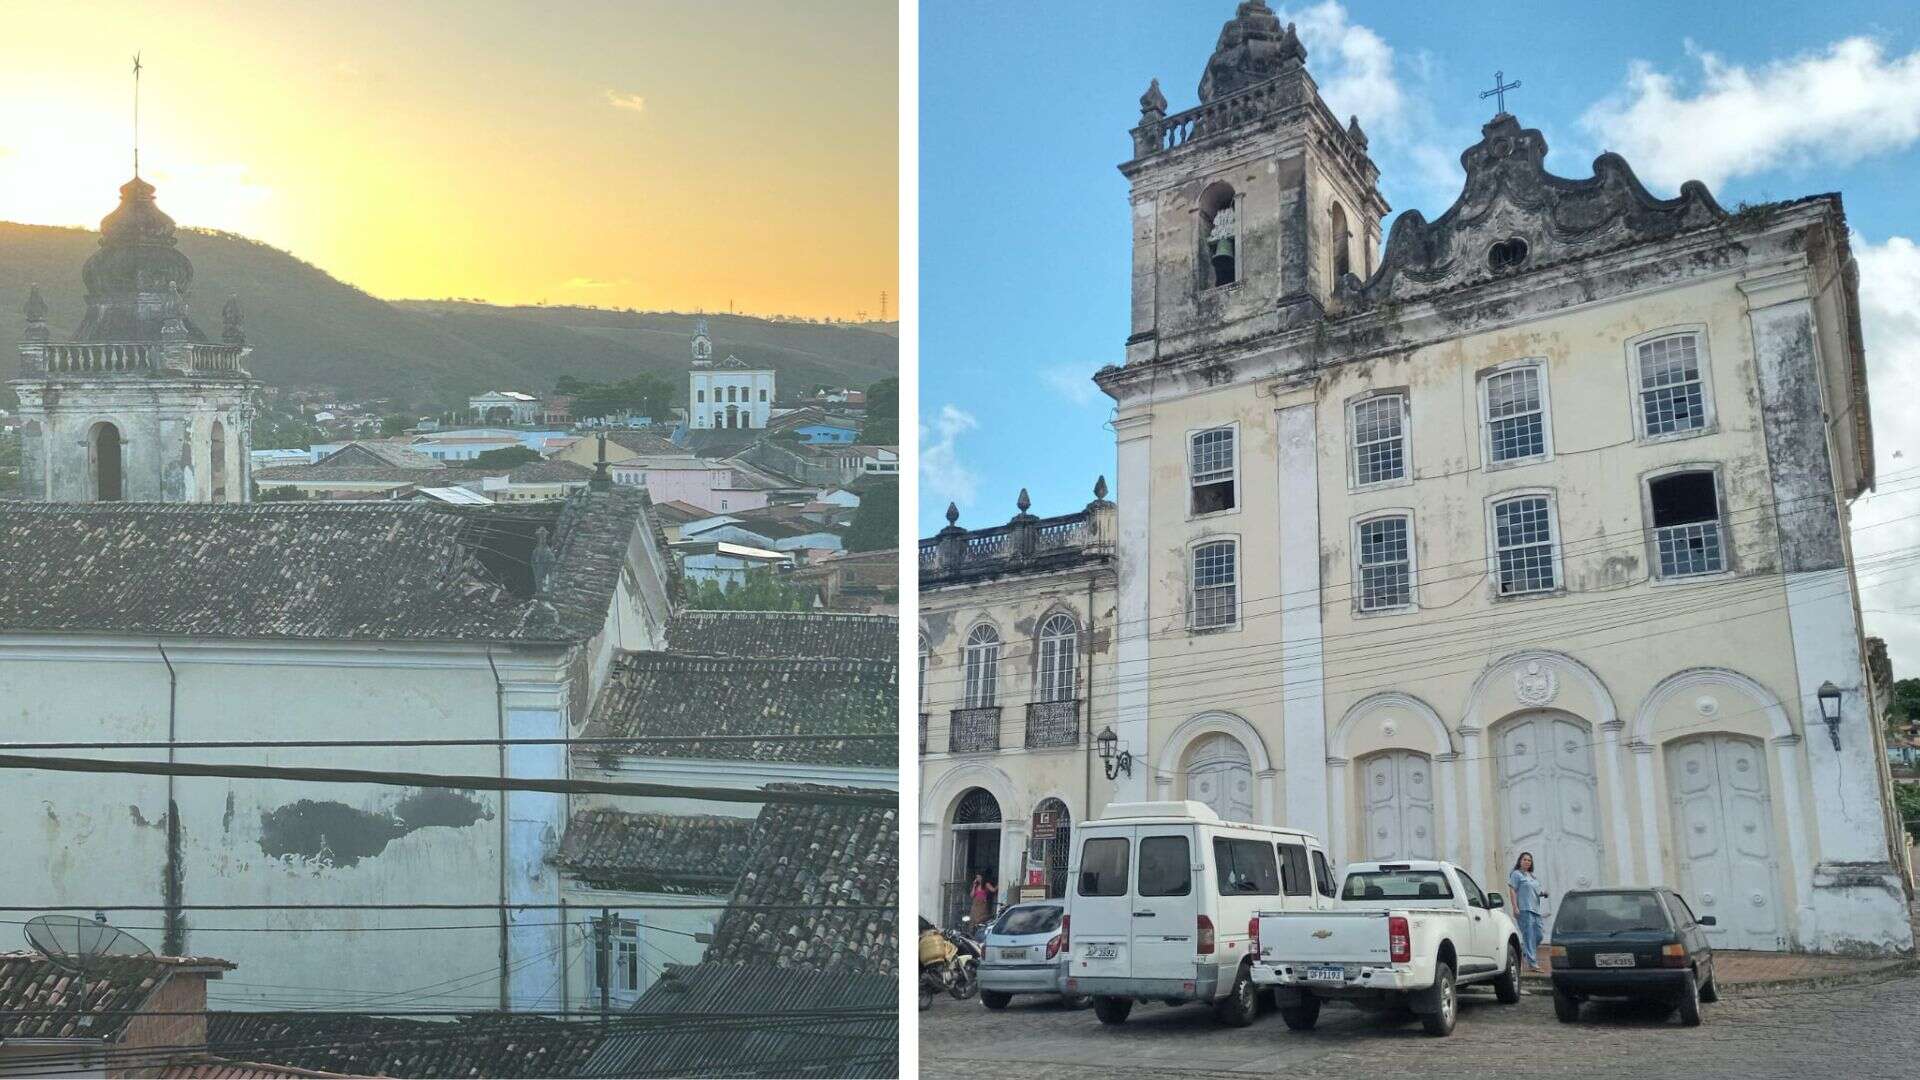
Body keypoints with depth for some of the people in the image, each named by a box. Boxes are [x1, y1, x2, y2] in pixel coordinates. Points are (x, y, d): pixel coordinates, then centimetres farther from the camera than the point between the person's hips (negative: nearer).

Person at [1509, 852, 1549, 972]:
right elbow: (1513, 891, -6)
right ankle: (1532, 962, -13)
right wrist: (1515, 907, -16)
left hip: (1536, 909, 8)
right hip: (1524, 909, -8)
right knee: (1529, 936, -11)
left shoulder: (1532, 876, 23)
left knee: (1538, 936, 3)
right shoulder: (1516, 874, 0)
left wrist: (1542, 893, 8)